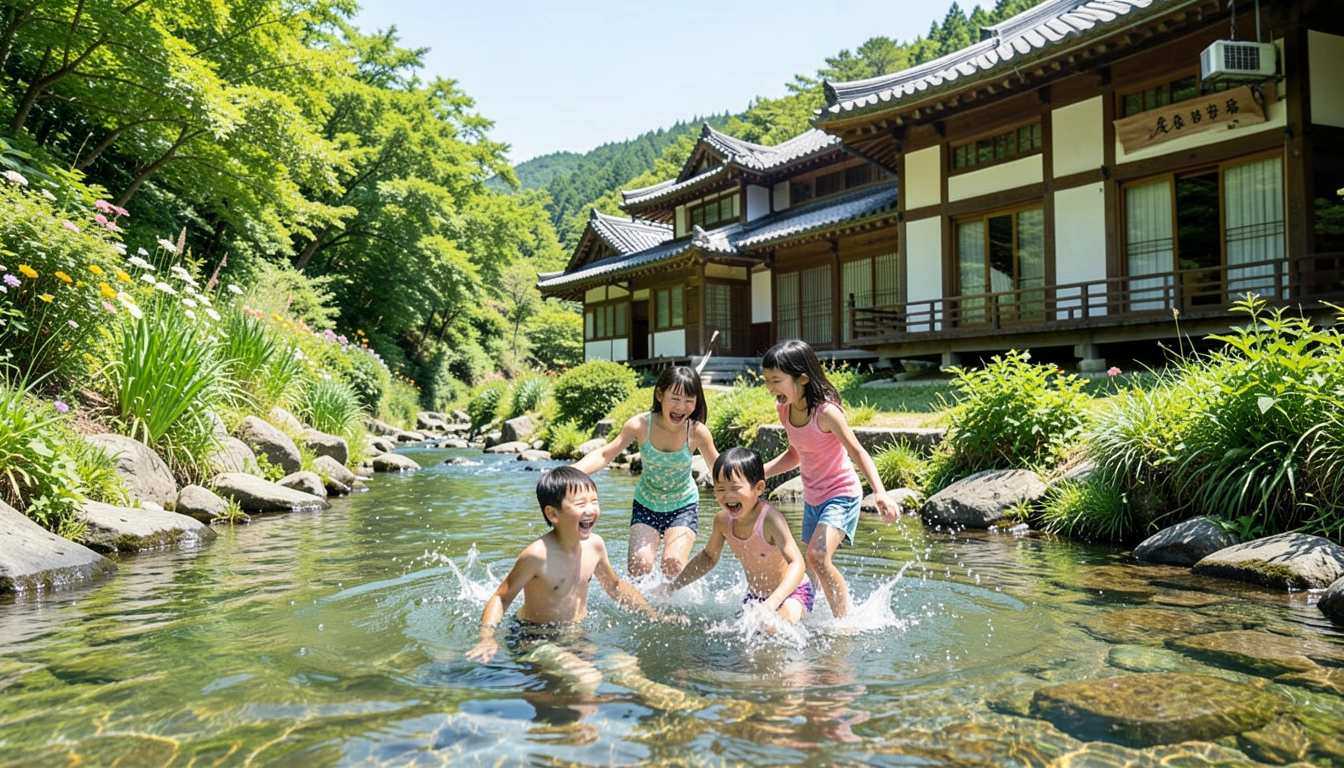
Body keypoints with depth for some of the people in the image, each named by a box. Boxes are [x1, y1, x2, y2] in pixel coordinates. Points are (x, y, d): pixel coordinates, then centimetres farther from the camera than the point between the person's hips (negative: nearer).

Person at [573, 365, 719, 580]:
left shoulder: (697, 432, -20)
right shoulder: (641, 425, -22)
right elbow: (604, 455, -22)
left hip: (683, 506, -1)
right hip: (646, 505, 1)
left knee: (672, 566, -19)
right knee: (638, 567, -15)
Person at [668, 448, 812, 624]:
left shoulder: (770, 519, -31)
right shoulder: (723, 520, -11)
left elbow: (797, 564, -40)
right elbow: (708, 557, 9)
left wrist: (773, 602, -54)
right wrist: (672, 587, 4)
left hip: (792, 592, -7)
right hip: (755, 596, 7)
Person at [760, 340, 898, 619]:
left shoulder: (826, 412, -25)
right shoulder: (784, 409, -3)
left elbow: (857, 452, -23)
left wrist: (880, 493, -35)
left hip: (841, 495, -8)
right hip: (812, 498, 8)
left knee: (818, 556, -24)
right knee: (815, 565, 15)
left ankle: (844, 622, -10)